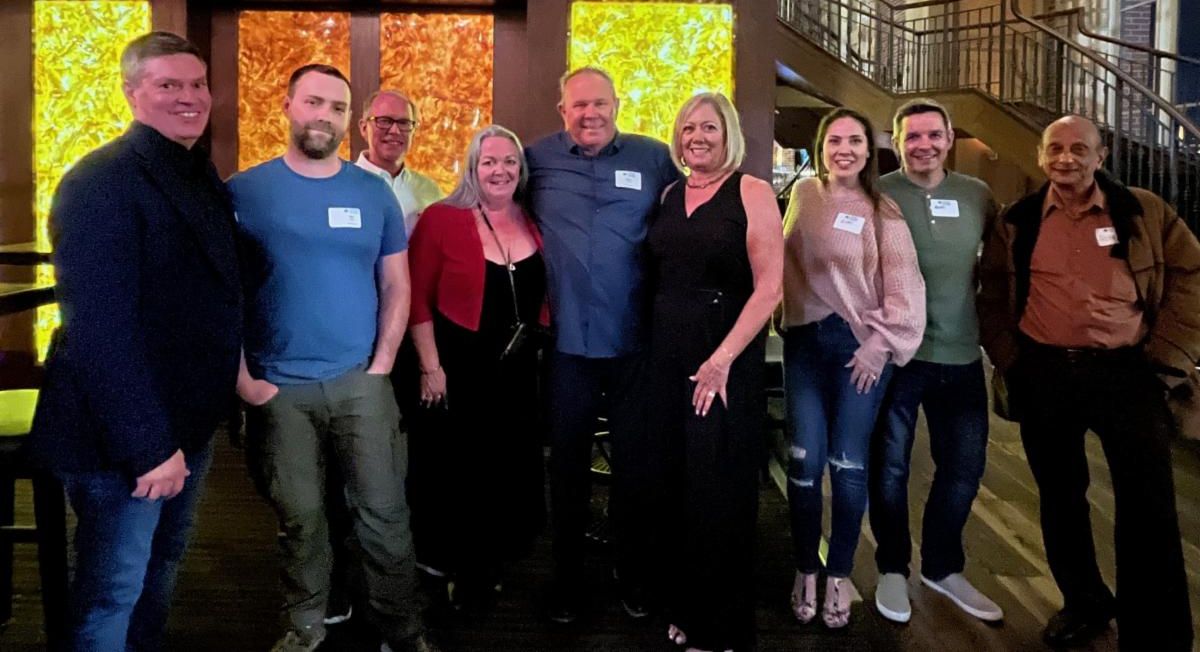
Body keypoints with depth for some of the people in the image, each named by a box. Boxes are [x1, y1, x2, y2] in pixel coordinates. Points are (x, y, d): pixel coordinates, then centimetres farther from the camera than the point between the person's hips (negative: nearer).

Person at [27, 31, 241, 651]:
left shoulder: (205, 179, 9)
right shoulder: (101, 182, -18)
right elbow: (100, 329, -24)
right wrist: (147, 444, -25)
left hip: (189, 421, 8)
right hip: (122, 434, -8)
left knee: (161, 567, 22)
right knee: (113, 590, 5)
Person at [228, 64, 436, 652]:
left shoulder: (374, 193, 5)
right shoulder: (243, 191, 0)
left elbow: (396, 286, 6)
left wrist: (381, 365, -4)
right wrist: (243, 379, -7)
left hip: (359, 382, 1)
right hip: (277, 389, -1)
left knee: (384, 512, 4)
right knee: (299, 515, 11)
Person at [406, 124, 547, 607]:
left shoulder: (532, 224, 4)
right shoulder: (441, 219, -11)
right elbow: (418, 299, -11)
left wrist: (539, 345, 9)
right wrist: (431, 367, -14)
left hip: (518, 371, 5)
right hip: (459, 371, -5)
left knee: (513, 471, 14)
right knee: (459, 475, 7)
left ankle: (493, 564, 36)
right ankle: (463, 572, 28)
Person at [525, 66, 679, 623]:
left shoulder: (654, 158, 1)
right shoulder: (537, 158, 2)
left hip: (636, 340, 0)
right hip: (565, 340, 1)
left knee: (637, 462, 10)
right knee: (568, 463, 13)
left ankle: (633, 573, 30)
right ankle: (566, 577, 30)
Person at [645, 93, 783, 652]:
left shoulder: (752, 193, -6)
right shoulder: (670, 195, 11)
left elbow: (769, 287, -12)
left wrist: (722, 359, -18)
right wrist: (653, 346, 4)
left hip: (727, 358, -5)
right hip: (667, 355, 5)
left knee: (718, 491, 3)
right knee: (675, 485, 11)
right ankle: (684, 607, 29)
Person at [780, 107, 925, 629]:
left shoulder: (882, 212, -3)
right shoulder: (802, 195, 6)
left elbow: (904, 287, -6)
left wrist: (880, 344, -10)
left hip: (860, 347, -2)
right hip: (805, 341, 2)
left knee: (848, 464, 1)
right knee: (805, 460, 0)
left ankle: (839, 575, 19)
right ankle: (805, 570, 19)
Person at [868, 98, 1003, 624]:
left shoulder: (977, 195, 6)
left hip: (961, 354, 4)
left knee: (965, 464, 12)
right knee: (890, 465, 7)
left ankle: (942, 567, 32)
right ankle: (893, 569, 26)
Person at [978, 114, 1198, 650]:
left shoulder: (1144, 212, 2)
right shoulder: (1015, 223, 7)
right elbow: (993, 300, 13)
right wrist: (1009, 364, 5)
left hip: (1126, 371, -2)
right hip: (1043, 375, 2)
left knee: (1147, 506, 0)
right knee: (1060, 496, 13)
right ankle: (1084, 602, 33)